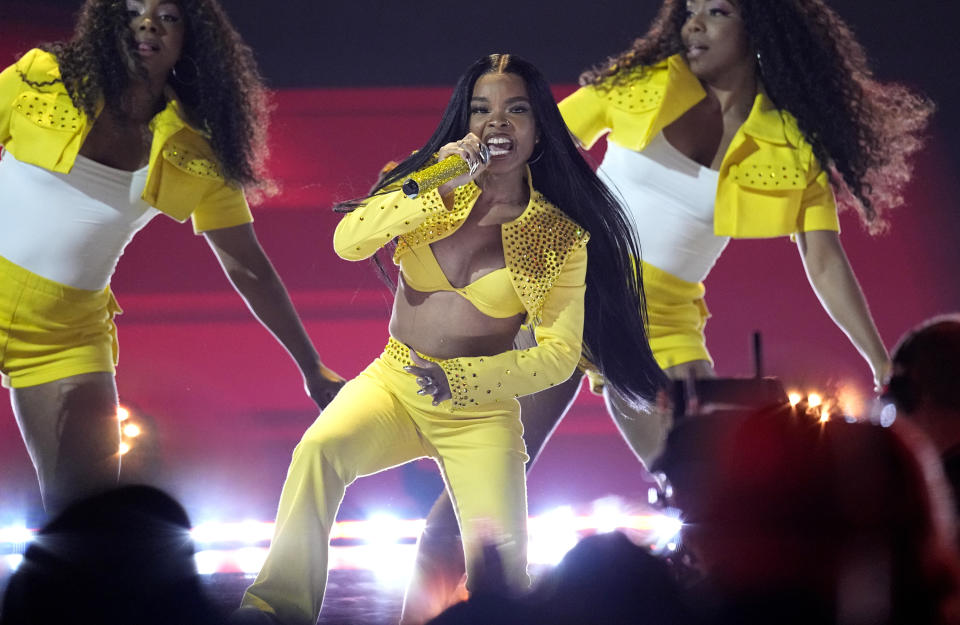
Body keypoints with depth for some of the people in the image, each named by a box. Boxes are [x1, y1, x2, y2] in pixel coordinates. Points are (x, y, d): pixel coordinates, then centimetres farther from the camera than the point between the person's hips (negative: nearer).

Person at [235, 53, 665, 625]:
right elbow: (347, 243, -13)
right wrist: (436, 189, -25)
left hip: (483, 412, -1)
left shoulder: (561, 236, -2)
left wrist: (458, 379, -18)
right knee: (320, 447, -31)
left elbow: (559, 353, -5)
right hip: (393, 384, 1)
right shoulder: (431, 187, 2)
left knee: (501, 563, -20)